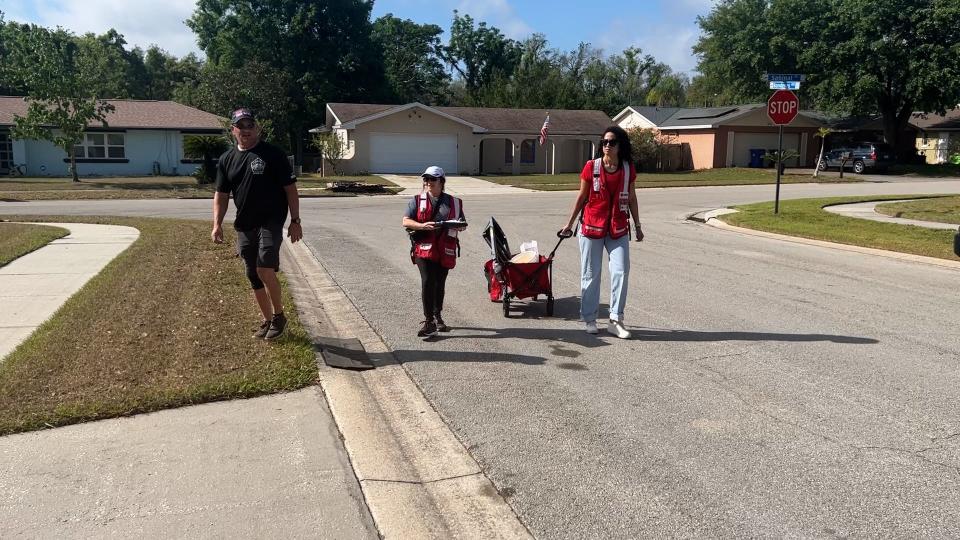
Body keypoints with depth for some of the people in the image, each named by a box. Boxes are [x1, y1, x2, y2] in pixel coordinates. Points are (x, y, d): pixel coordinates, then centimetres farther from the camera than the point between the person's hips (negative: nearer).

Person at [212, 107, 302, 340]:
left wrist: (295, 221, -9)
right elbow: (221, 194, 12)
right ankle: (267, 320, 24)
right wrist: (217, 224, 0)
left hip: (271, 222, -5)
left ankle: (279, 315, 2)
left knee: (265, 270, -19)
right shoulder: (227, 159, 9)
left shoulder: (273, 154, -5)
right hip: (244, 226, 6)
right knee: (254, 276, 10)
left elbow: (290, 189, -5)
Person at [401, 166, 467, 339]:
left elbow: (462, 224, 17)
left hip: (445, 251, 3)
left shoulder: (453, 202, 10)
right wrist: (422, 226, -18)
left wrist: (459, 226, -8)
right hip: (424, 248, -2)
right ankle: (429, 322, -11)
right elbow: (406, 221, -1)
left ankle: (438, 317, 31)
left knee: (440, 284, 14)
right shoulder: (417, 200, 5)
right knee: (428, 282, -15)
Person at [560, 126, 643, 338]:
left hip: (618, 230, 2)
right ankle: (589, 319, 18)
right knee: (590, 274, 5)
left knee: (621, 271, -7)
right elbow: (582, 197, 3)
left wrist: (638, 226, 13)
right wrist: (569, 223, 6)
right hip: (592, 227, -1)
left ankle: (616, 320, 2)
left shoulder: (628, 168, 1)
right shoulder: (591, 167, -4)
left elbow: (631, 199, 10)